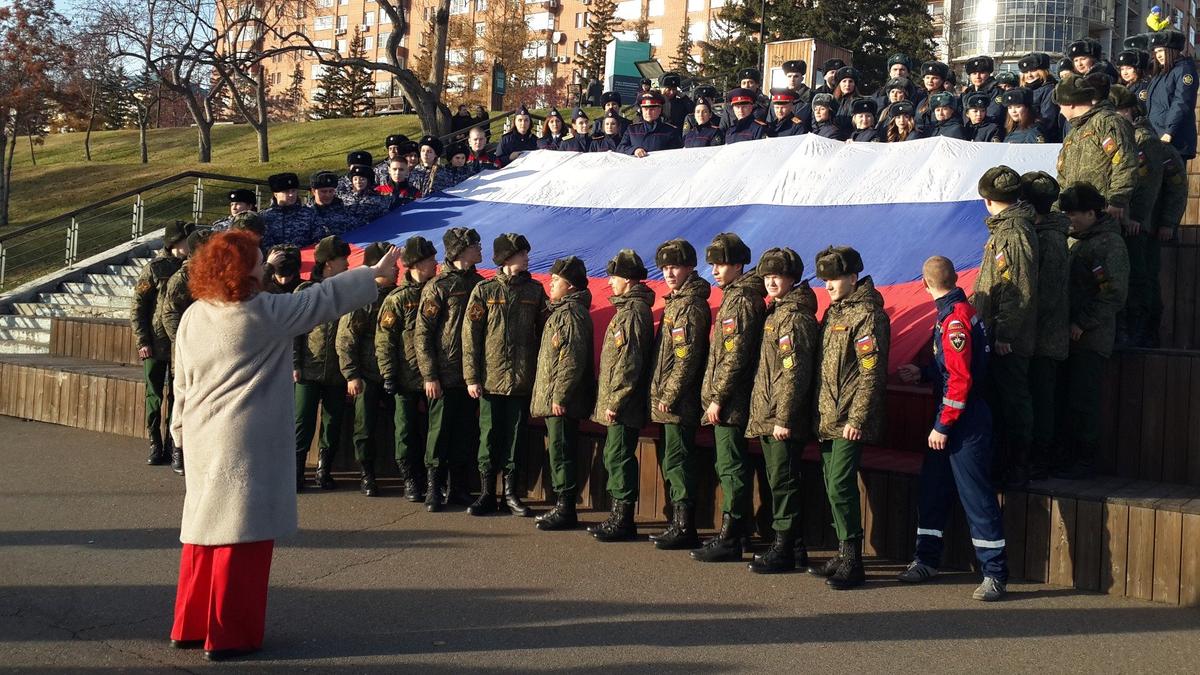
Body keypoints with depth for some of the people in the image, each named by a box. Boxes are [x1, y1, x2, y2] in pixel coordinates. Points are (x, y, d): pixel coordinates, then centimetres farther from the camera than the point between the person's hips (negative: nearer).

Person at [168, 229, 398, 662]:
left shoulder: (193, 317, 6)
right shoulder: (265, 312, -11)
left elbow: (182, 381, 12)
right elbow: (325, 298, -4)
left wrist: (181, 426, 22)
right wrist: (375, 273, 7)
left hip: (203, 438, 7)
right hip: (247, 442, -7)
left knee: (206, 527, 16)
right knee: (241, 532, -1)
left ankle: (189, 626, 24)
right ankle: (227, 635, 3)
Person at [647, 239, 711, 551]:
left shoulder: (689, 306, -14)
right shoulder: (676, 302, 16)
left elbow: (686, 358, -20)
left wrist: (669, 396, -18)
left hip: (679, 402, -10)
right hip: (667, 400, 10)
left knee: (677, 460, -7)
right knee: (671, 461, 14)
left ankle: (684, 528, -3)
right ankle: (678, 524, 20)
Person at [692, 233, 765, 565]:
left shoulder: (741, 301, -15)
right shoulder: (736, 296, 16)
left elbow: (734, 356, -20)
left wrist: (717, 398, -18)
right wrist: (715, 397, 19)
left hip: (729, 403, -10)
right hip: (732, 403, 10)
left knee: (731, 468, -6)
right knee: (732, 466, 15)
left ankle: (730, 538, -2)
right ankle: (740, 528, 22)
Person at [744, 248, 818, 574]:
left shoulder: (795, 317, -14)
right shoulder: (776, 313, 17)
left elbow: (795, 372, -19)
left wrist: (784, 417, -21)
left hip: (783, 421, -10)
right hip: (767, 417, 10)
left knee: (783, 481, -5)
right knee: (779, 481, 14)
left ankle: (783, 549, 1)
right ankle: (795, 546, 22)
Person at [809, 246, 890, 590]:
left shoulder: (867, 315, -11)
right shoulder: (834, 312, 16)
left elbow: (871, 373, -16)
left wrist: (856, 419, -19)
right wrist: (821, 413, 16)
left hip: (849, 420, -9)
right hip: (828, 418, 9)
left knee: (840, 485, -11)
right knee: (833, 485, 12)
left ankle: (851, 562, -4)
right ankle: (844, 554, 20)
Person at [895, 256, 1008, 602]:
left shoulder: (956, 319, -18)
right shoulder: (953, 314, 12)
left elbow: (960, 379, -22)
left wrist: (943, 425, -19)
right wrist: (922, 374, 22)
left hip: (964, 421, -10)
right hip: (950, 420, 10)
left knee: (976, 494, -6)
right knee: (933, 489, 15)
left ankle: (995, 573, -2)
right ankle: (926, 560, 26)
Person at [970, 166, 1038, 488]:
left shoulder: (1013, 233, -18)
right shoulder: (1006, 227, 12)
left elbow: (1019, 291, -21)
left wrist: (1004, 334, -21)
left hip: (1007, 341, -10)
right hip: (999, 338, 10)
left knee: (1013, 402, -2)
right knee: (1003, 400, 15)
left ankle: (1017, 471, 5)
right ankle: (1007, 464, 23)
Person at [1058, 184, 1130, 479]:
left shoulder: (1109, 243, -9)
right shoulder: (1073, 239, 17)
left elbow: (1114, 295, -15)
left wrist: (1082, 323, -17)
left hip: (1090, 338, -7)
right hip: (1069, 334, 8)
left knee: (1082, 402, -4)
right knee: (1067, 401, 8)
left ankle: (1083, 463, 3)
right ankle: (1070, 459, 15)